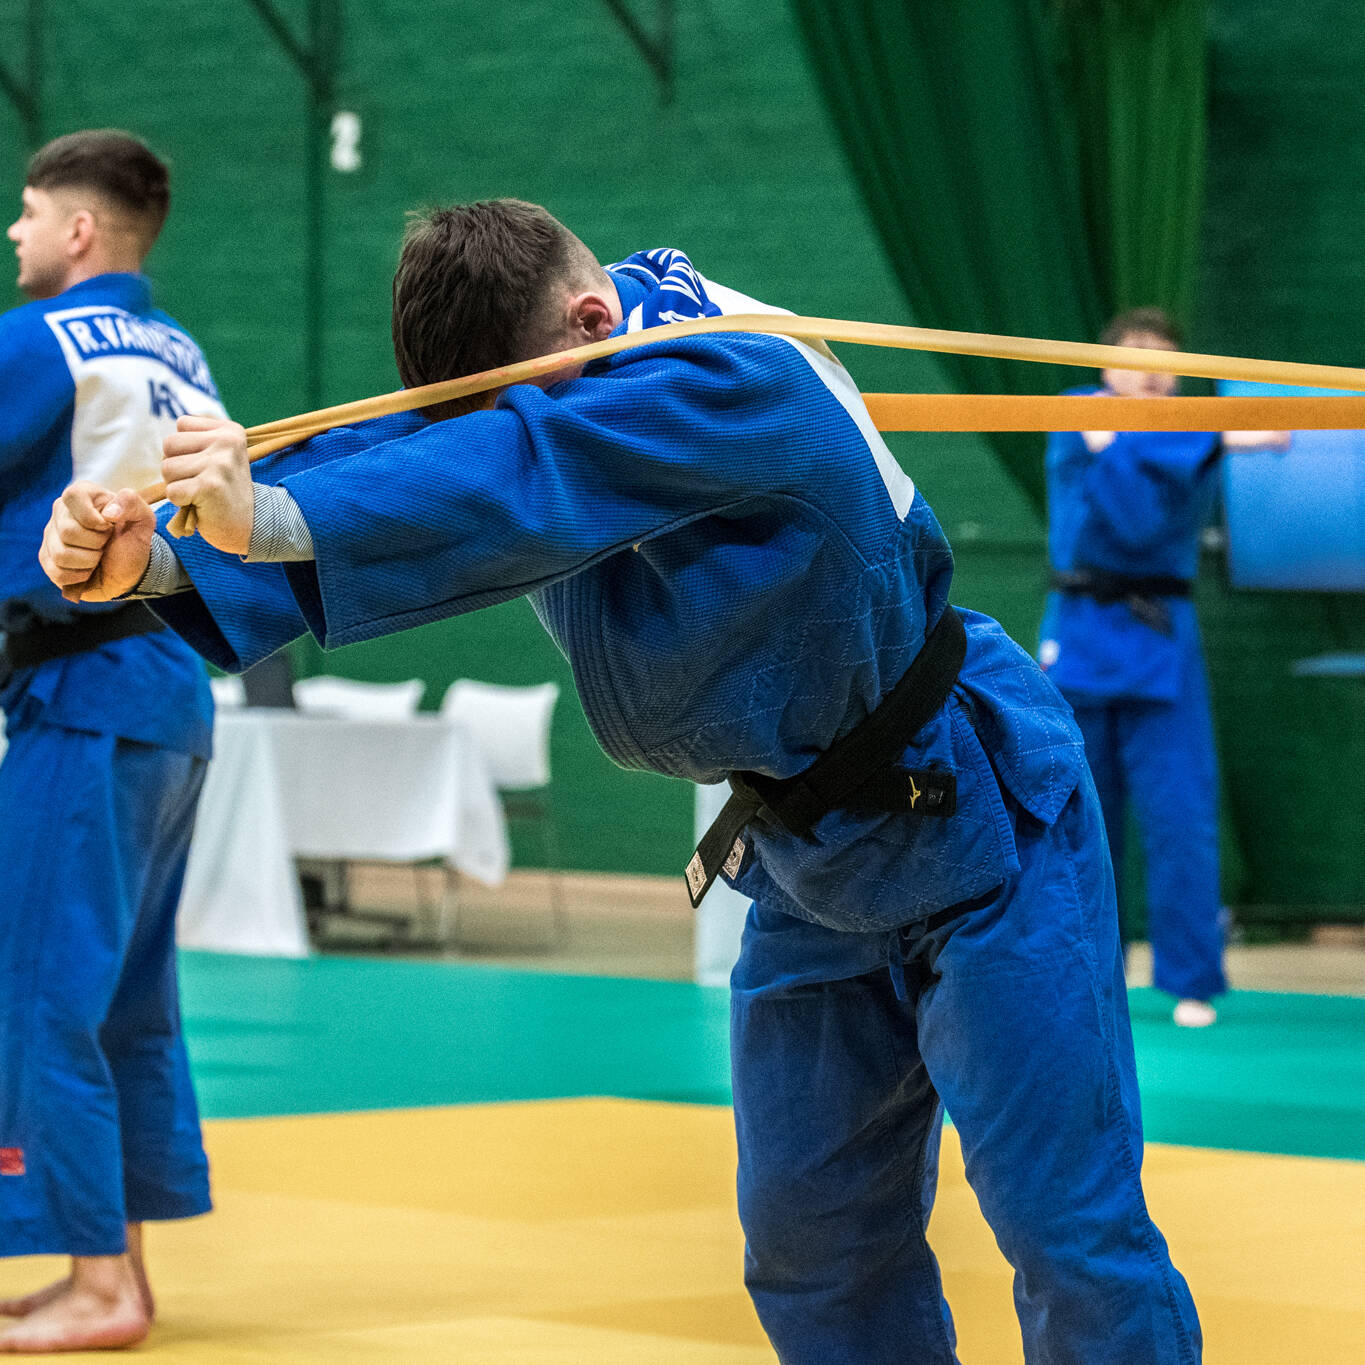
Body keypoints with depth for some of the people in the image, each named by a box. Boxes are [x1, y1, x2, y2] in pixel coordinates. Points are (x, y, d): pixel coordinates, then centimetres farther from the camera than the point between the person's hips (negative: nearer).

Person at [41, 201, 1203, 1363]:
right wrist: (158, 560, -36)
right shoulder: (544, 363, -5)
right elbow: (393, 459, -19)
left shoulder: (734, 384, -30)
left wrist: (276, 519, -57)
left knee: (1068, 1236, -6)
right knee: (808, 1236, 14)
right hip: (805, 856, 8)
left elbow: (539, 478, -45)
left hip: (972, 823, -8)